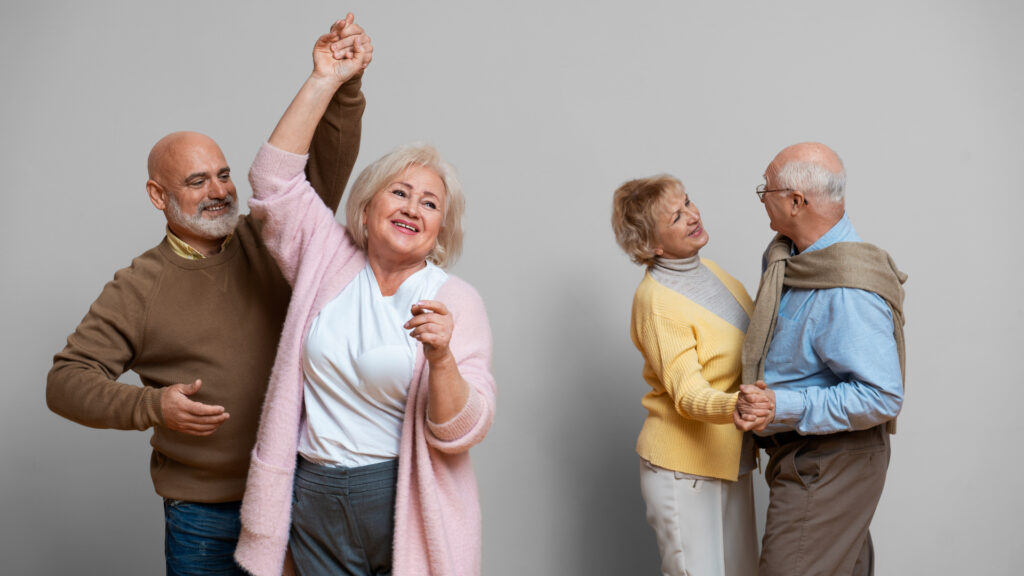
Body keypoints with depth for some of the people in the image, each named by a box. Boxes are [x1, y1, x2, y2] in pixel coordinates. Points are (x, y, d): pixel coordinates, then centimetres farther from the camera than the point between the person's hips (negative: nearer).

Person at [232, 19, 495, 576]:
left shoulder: (455, 301, -6)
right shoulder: (329, 262, 3)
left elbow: (461, 433, -11)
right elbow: (275, 177, -5)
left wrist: (440, 358, -30)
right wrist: (324, 80, -8)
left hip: (405, 505, -2)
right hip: (312, 502, 2)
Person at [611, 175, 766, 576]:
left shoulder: (708, 270, 7)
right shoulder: (656, 301, -18)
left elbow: (750, 351, 20)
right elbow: (687, 394, -24)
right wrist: (734, 406, -43)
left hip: (731, 459, 8)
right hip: (684, 467, -8)